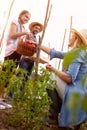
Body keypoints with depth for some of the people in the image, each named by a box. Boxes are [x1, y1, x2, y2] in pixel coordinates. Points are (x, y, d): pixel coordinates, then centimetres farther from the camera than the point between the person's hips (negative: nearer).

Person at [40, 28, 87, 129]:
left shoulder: (78, 53, -15)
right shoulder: (74, 53, 13)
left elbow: (69, 78, -23)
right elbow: (53, 52, 18)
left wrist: (54, 70, -11)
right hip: (78, 94, 10)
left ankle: (53, 119, -2)